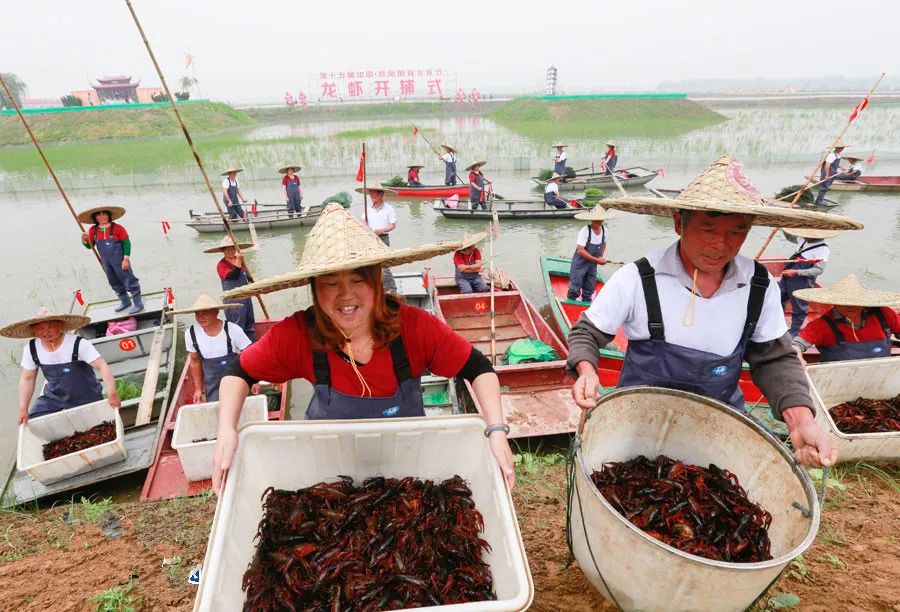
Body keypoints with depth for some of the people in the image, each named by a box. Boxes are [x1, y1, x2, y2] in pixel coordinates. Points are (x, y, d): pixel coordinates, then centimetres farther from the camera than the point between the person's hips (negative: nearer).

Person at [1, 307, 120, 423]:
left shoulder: (79, 344, -26)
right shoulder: (31, 349, -11)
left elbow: (102, 366, -28)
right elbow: (27, 378, 1)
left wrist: (112, 394, -40)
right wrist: (23, 409, -5)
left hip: (86, 397, -4)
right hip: (53, 396, 4)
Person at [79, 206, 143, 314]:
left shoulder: (117, 228, -15)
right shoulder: (93, 230, -1)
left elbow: (126, 242, -11)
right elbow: (90, 246, 8)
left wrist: (126, 258, -15)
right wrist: (85, 241, -14)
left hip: (119, 261, -6)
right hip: (106, 262, 6)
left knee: (128, 280, 0)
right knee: (114, 283, 19)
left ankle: (138, 303, 10)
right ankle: (125, 301, 36)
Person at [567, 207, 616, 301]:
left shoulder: (604, 230, -3)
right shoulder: (585, 231, -22)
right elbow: (580, 250, -26)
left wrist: (601, 256, -1)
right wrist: (597, 260, -24)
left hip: (593, 264, 6)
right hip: (580, 263, -6)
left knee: (589, 289, 16)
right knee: (575, 288, -3)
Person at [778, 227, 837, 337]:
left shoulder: (823, 249, -18)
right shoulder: (803, 240, 4)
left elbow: (818, 269, -22)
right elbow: (790, 237, 25)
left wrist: (796, 272, -27)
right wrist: (783, 228, 8)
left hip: (801, 284, -8)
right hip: (786, 278, 8)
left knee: (799, 309, 8)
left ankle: (794, 333, 23)